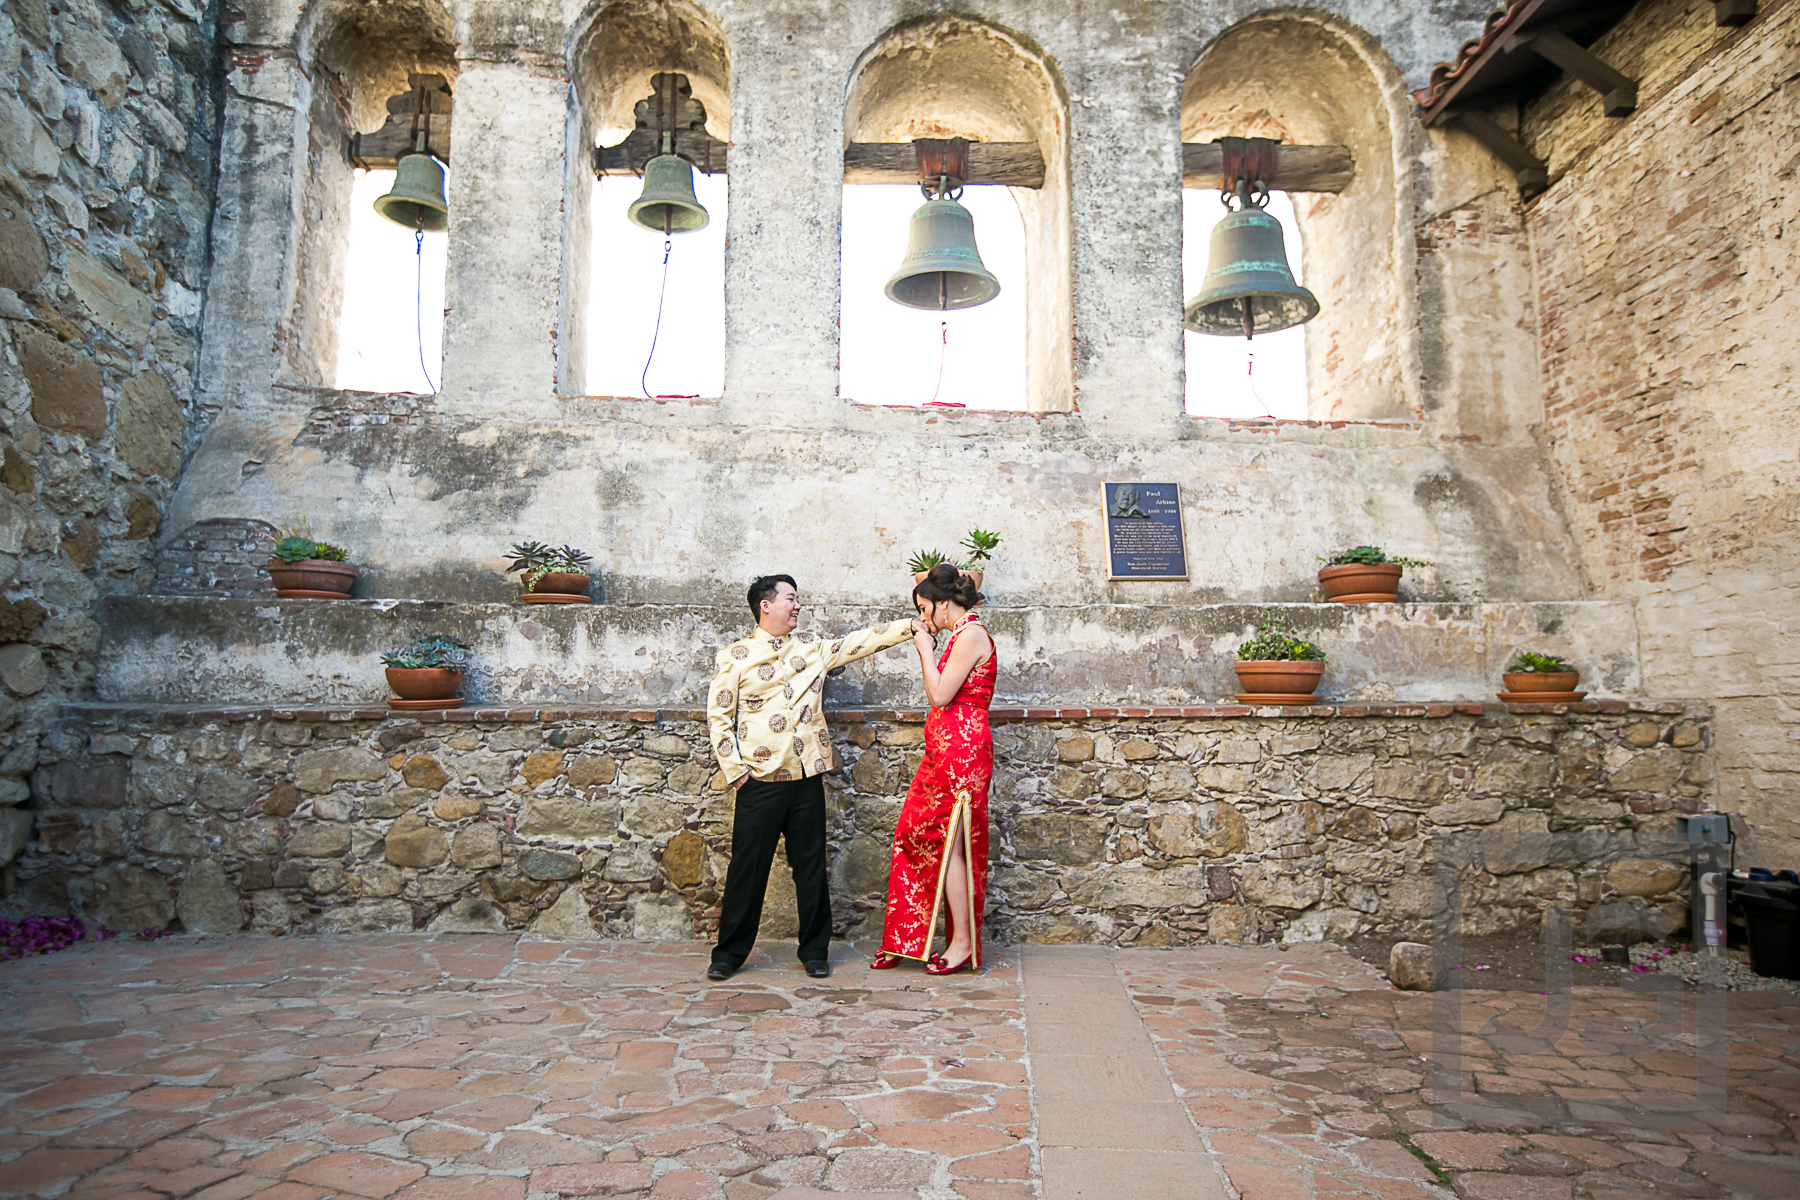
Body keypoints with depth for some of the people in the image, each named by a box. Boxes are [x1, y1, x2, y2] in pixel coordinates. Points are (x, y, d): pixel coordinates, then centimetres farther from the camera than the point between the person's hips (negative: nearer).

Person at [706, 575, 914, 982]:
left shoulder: (812, 647, 13)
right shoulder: (735, 657, 1)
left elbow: (859, 642, 10)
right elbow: (718, 715, 0)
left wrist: (910, 624, 3)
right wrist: (735, 769, -6)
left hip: (807, 779, 3)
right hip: (760, 780, -3)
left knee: (811, 866, 9)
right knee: (748, 868, 2)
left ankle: (815, 951, 21)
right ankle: (729, 953, 16)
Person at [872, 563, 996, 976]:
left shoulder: (971, 634, -13)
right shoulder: (962, 636, 17)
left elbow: (939, 695, -17)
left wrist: (926, 648, -6)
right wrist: (925, 648, 12)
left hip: (961, 749, -10)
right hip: (944, 751, 10)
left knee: (949, 846, -3)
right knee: (914, 836, 10)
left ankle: (963, 943, 9)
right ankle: (905, 940, 19)